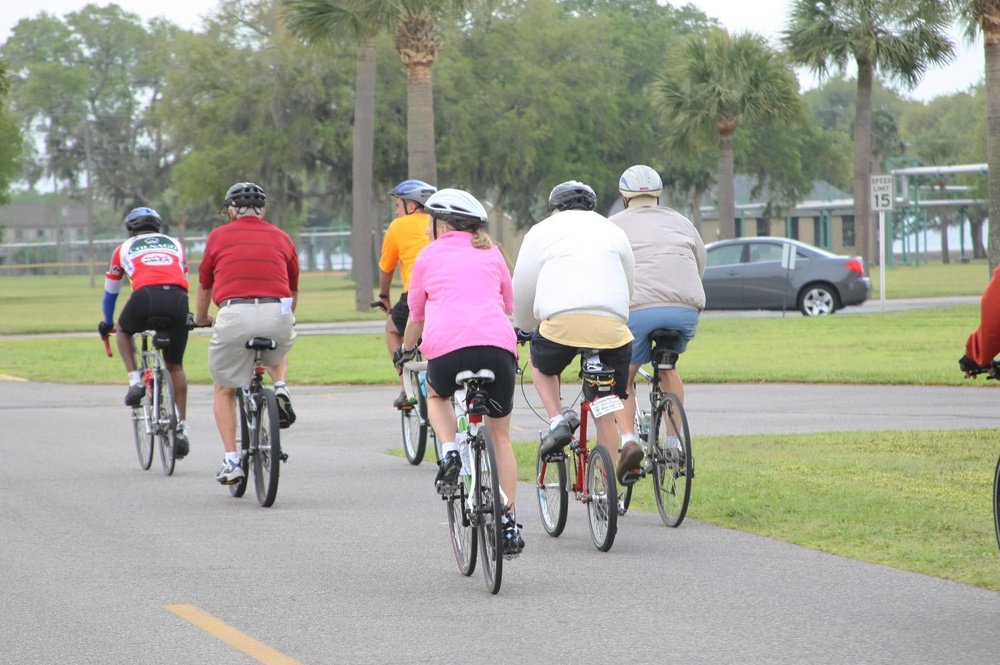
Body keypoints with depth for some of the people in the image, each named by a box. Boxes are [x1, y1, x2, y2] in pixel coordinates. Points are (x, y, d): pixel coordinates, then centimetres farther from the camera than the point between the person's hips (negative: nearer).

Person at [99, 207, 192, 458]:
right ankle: (181, 428, 14)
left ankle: (135, 381, 13)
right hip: (178, 298, 2)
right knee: (175, 365, 17)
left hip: (146, 296, -2)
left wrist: (107, 323, 54)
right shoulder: (175, 244, 32)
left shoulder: (124, 249, 28)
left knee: (124, 331, 32)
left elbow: (110, 292, 38)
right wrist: (186, 317, 58)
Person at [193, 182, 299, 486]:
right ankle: (280, 387, 8)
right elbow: (293, 290, 32)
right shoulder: (281, 237, 20)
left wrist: (201, 319, 48)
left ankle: (231, 460, 5)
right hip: (277, 313, 2)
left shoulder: (219, 236, 16)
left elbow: (204, 287, 28)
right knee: (279, 354, 38)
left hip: (234, 314, -2)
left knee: (224, 391, 16)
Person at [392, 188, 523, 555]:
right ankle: (509, 523, 11)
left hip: (446, 345, -1)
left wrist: (405, 350, 43)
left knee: (437, 395, 34)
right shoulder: (491, 254, 22)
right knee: (500, 436, 17)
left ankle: (450, 453, 8)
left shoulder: (429, 256, 17)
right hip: (497, 343, 2)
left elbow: (416, 315, 25)